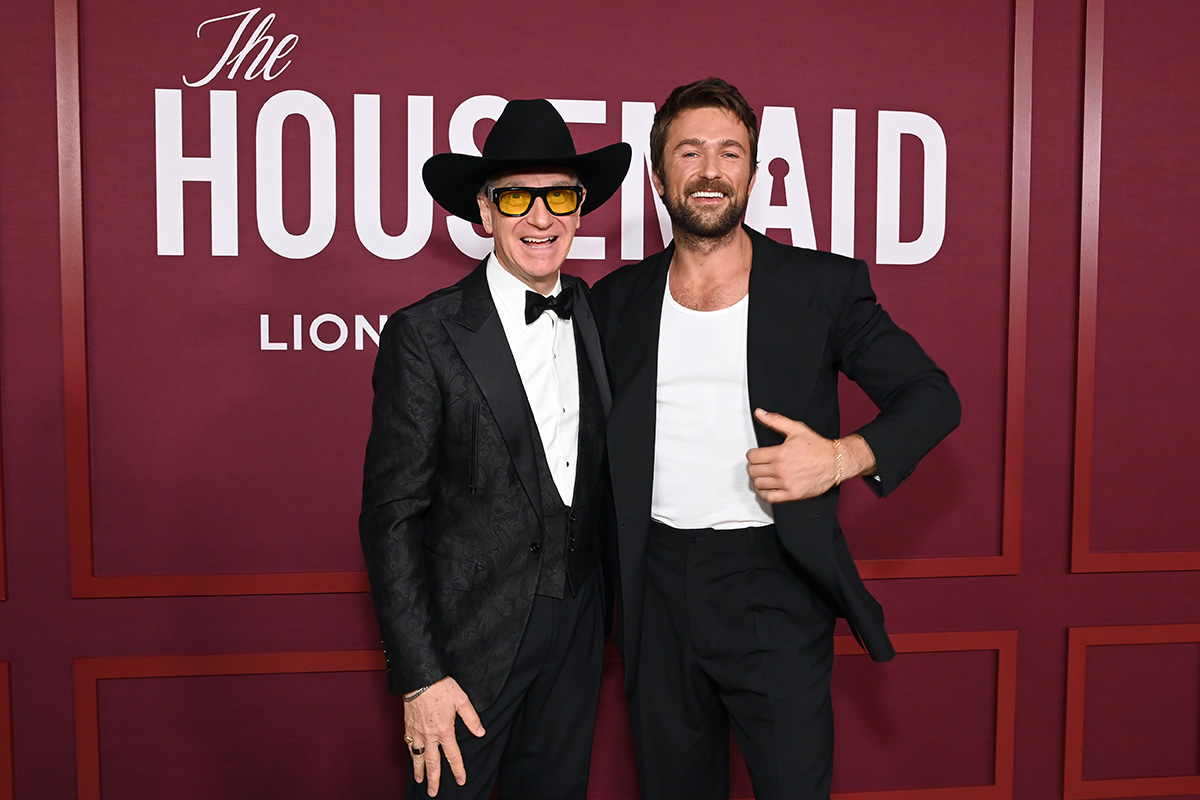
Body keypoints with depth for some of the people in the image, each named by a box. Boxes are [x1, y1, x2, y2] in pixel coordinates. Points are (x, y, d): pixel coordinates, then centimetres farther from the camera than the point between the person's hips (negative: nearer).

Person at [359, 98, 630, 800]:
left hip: (577, 626, 5)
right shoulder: (426, 335, -12)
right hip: (470, 634, -4)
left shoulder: (598, 315, 3)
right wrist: (421, 676, -15)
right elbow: (392, 515, -13)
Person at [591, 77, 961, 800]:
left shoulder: (823, 286, -1)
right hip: (656, 587, 3)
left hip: (774, 585, -2)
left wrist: (843, 457, -18)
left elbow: (933, 397, 1)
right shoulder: (618, 299, 7)